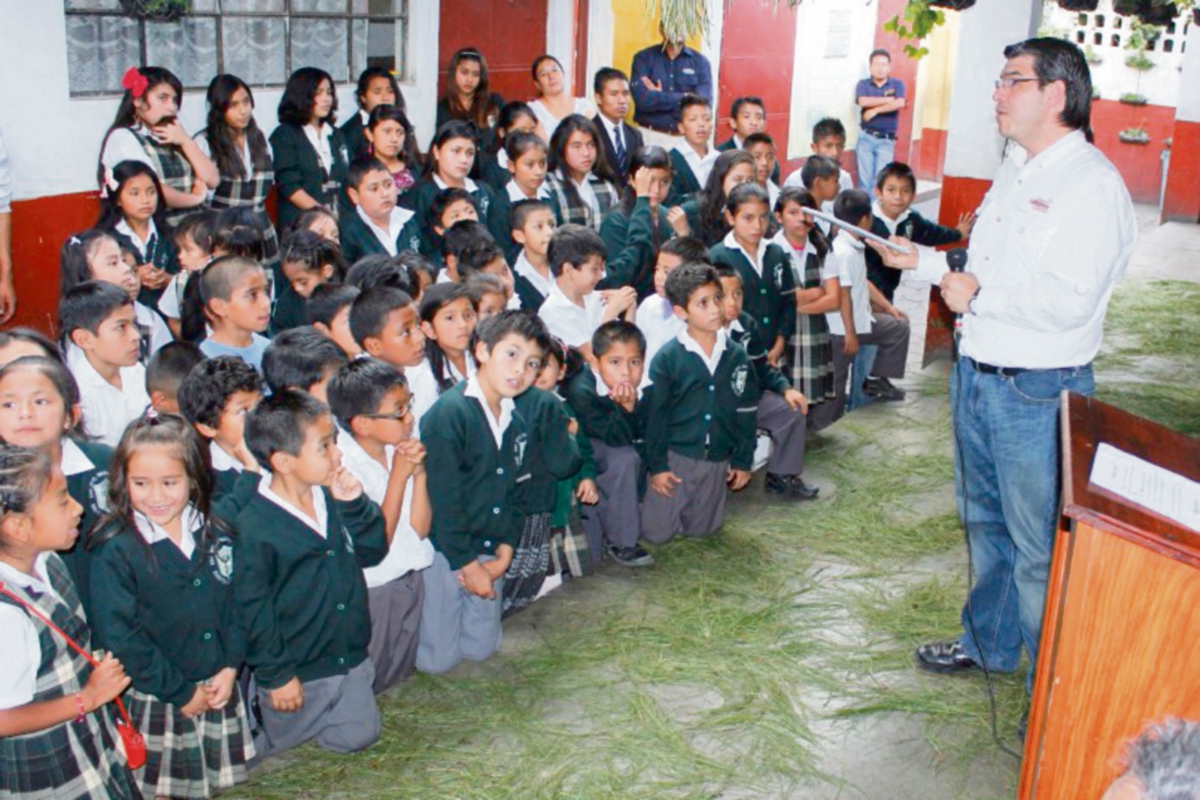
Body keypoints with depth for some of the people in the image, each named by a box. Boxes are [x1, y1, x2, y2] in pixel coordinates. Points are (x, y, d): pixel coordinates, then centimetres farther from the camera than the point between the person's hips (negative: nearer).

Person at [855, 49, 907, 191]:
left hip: (887, 140, -1)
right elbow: (863, 101, -15)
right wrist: (889, 99, -10)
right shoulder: (863, 84, 6)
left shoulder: (897, 84, 6)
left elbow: (899, 104, -13)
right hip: (866, 137, 1)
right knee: (865, 178, 0)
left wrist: (875, 110, -10)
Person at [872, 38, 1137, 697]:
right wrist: (924, 261, 14)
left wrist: (978, 295, -19)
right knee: (984, 520, 22)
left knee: (1039, 547, 0)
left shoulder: (1092, 183, -17)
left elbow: (1069, 300, -27)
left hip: (1038, 394, -9)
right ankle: (987, 641, 41)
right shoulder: (1015, 172, 13)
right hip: (976, 377, 9)